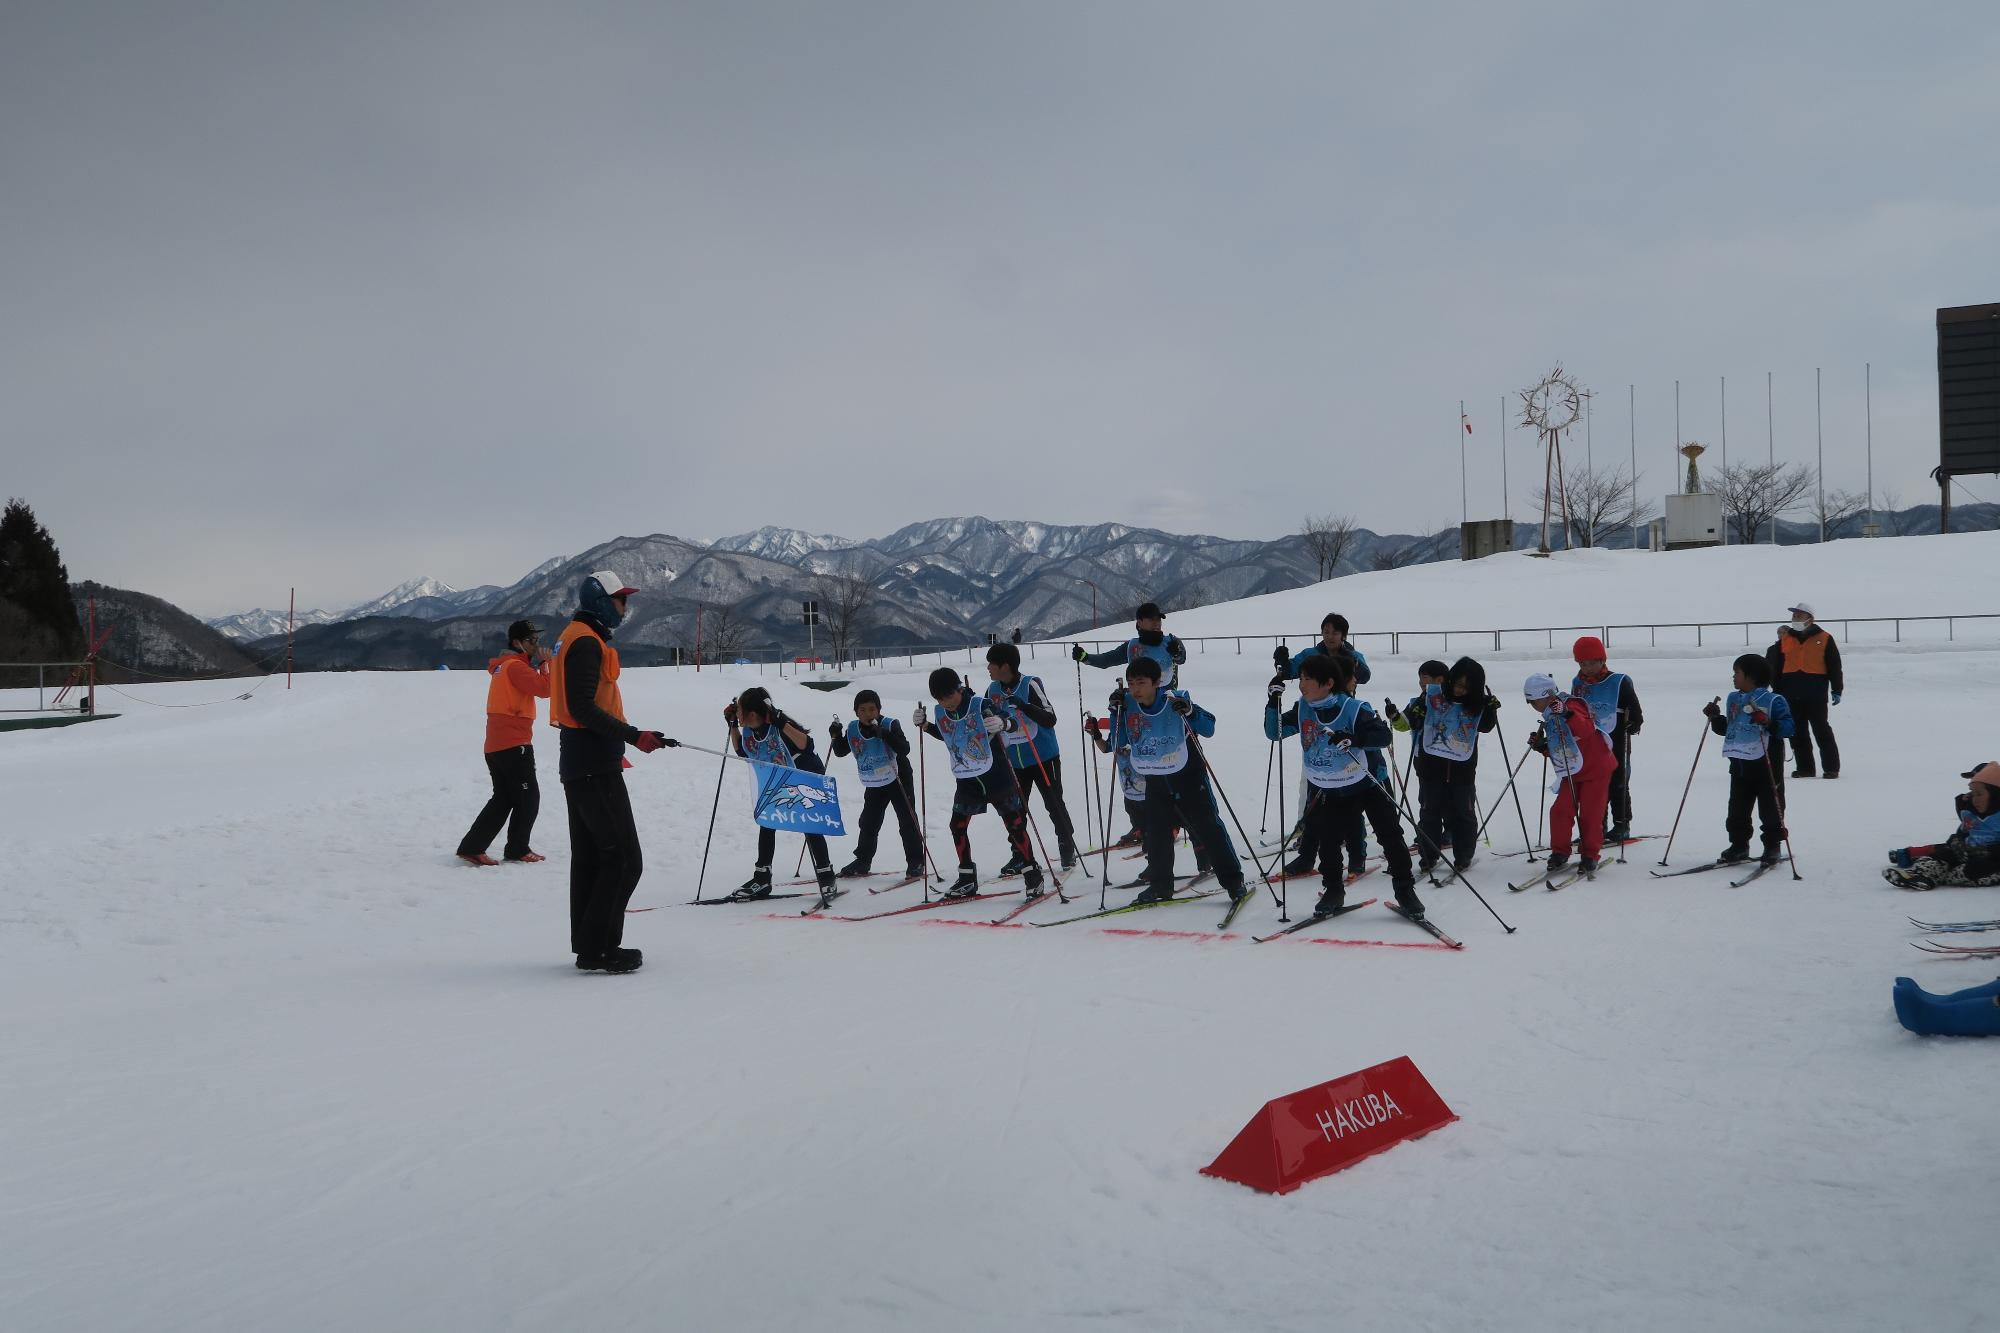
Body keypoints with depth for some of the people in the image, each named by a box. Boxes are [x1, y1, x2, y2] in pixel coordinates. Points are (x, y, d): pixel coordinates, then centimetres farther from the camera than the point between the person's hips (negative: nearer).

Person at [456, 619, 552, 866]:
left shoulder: (504, 665, 20)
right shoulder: (516, 666, -12)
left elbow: (533, 687, 19)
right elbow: (544, 689, -20)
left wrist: (538, 664, 6)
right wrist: (546, 663, -7)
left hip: (495, 745, 10)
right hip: (514, 744, -10)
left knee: (503, 799, 14)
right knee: (528, 798, 2)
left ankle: (471, 847, 8)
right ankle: (517, 850, 9)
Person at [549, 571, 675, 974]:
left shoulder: (574, 638, 19)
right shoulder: (586, 641, -13)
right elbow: (583, 708, -22)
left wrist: (616, 745, 25)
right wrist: (633, 736, -24)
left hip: (579, 762, 11)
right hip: (595, 765, -11)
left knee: (590, 857, 14)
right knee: (624, 859, -9)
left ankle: (588, 944, 20)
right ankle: (598, 948, -8)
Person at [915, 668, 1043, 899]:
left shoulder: (980, 705, -20)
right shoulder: (940, 713, -4)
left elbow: (1012, 721, -18)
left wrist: (1002, 723, -40)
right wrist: (924, 725, 2)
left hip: (996, 775, -5)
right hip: (967, 781, 5)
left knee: (1015, 824, -2)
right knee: (957, 826, 6)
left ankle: (1032, 874, 11)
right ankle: (967, 879, 20)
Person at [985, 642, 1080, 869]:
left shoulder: (1031, 685, -17)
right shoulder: (993, 691, 2)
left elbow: (1050, 719, -24)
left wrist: (1023, 706, -35)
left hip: (1043, 758, -5)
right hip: (1013, 762, 5)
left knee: (1054, 804, 2)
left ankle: (1067, 848, 20)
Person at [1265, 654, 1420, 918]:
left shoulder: (1352, 708, -22)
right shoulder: (1303, 709, -8)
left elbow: (1383, 735, -24)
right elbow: (1275, 733, -2)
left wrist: (1353, 739, -40)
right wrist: (1273, 702, -17)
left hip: (1362, 783, -4)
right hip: (1327, 792, 4)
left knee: (1391, 836, -4)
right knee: (1328, 842, 8)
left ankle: (1405, 891, 8)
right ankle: (1333, 892, 27)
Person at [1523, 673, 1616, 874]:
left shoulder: (1571, 706, -17)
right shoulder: (1550, 719, 10)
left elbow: (1586, 730, -35)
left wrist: (1567, 714, -48)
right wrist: (1541, 747, 0)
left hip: (1595, 769, -8)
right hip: (1571, 774, 8)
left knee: (1590, 814, -4)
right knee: (1560, 811, -3)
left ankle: (1591, 856, 9)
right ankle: (1559, 853, 9)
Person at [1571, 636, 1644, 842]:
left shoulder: (1619, 682, -8)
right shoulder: (1578, 684, 7)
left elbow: (1634, 708, -5)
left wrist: (1634, 723, -20)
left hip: (1615, 742, -5)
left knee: (1618, 784, 1)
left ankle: (1622, 825, 9)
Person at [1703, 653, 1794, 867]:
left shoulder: (1773, 700, -10)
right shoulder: (1733, 699, 11)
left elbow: (1787, 727, -17)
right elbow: (1727, 728, 21)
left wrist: (1768, 723, -31)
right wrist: (1716, 718, 5)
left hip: (1766, 762, -7)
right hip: (1740, 762, 7)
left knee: (1770, 806, 2)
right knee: (1738, 807, 10)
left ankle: (1773, 847, 12)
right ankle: (1739, 845, 20)